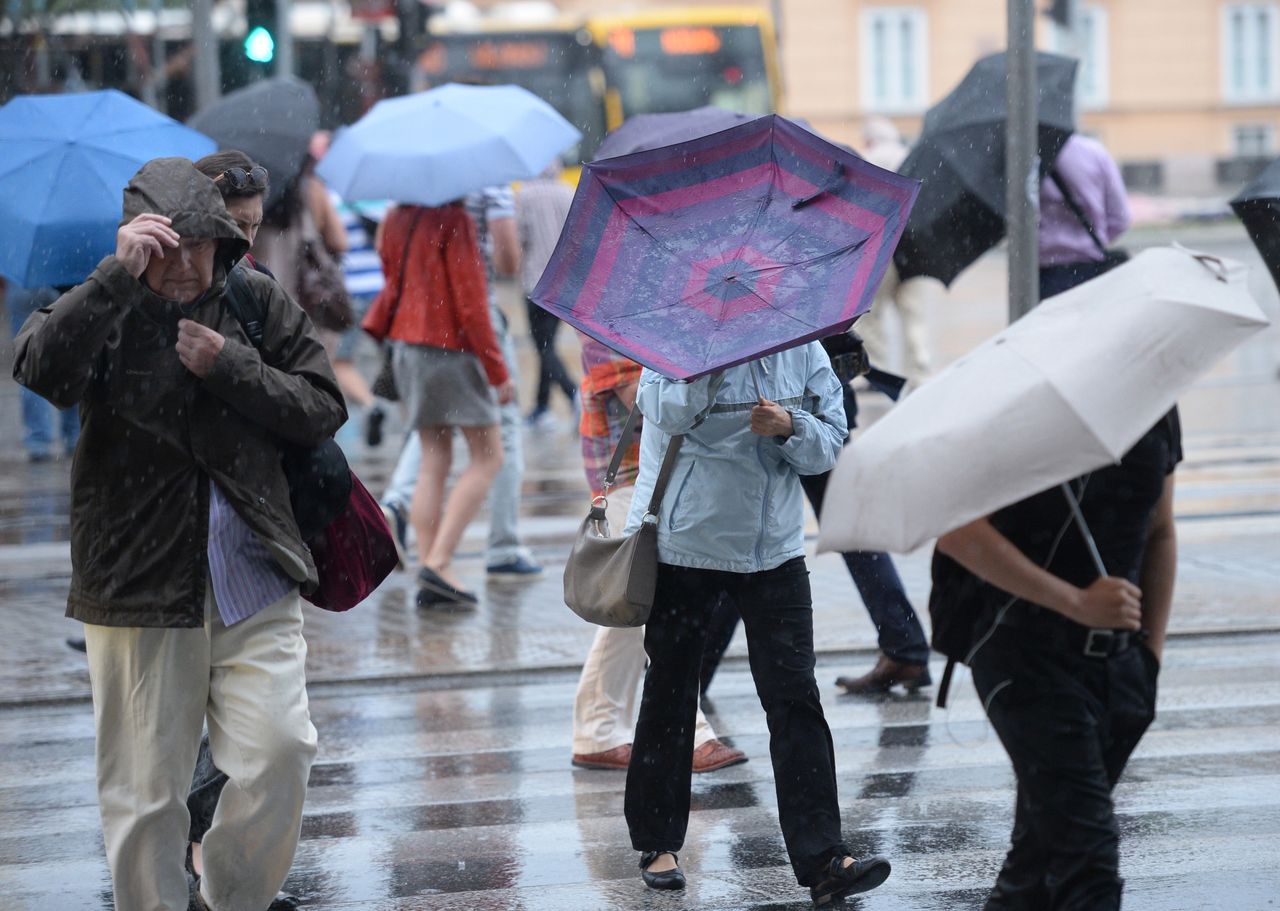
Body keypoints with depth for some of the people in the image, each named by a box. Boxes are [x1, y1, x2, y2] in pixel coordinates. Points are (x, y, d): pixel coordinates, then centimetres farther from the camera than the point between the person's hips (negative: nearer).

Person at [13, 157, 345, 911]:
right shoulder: (104, 311, -3)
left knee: (280, 751, -7)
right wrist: (122, 276, -30)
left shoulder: (258, 303, 5)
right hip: (138, 589, -2)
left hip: (254, 586, 2)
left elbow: (323, 411, 4)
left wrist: (230, 368, -9)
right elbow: (42, 372, -24)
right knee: (146, 790, 4)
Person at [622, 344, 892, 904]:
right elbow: (669, 412, -28)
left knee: (795, 699, -5)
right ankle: (658, 843, 25)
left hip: (775, 549, 2)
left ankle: (822, 860, -7)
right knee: (670, 695, 9)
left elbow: (831, 443, 3)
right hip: (683, 547, -2)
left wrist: (790, 429, -17)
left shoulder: (802, 349, 4)